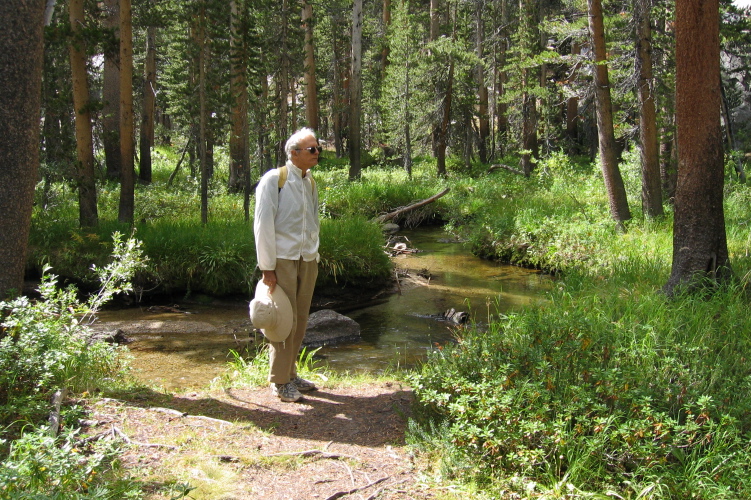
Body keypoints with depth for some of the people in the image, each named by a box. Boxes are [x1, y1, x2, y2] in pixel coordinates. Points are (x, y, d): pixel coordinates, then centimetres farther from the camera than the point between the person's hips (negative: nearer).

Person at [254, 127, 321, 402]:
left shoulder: (311, 183, 12)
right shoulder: (274, 180, -9)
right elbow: (263, 225, -12)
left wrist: (314, 256, 14)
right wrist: (267, 267, -14)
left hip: (308, 261, 7)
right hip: (283, 260, -6)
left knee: (300, 320, 11)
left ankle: (291, 373, 25)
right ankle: (279, 381, 10)